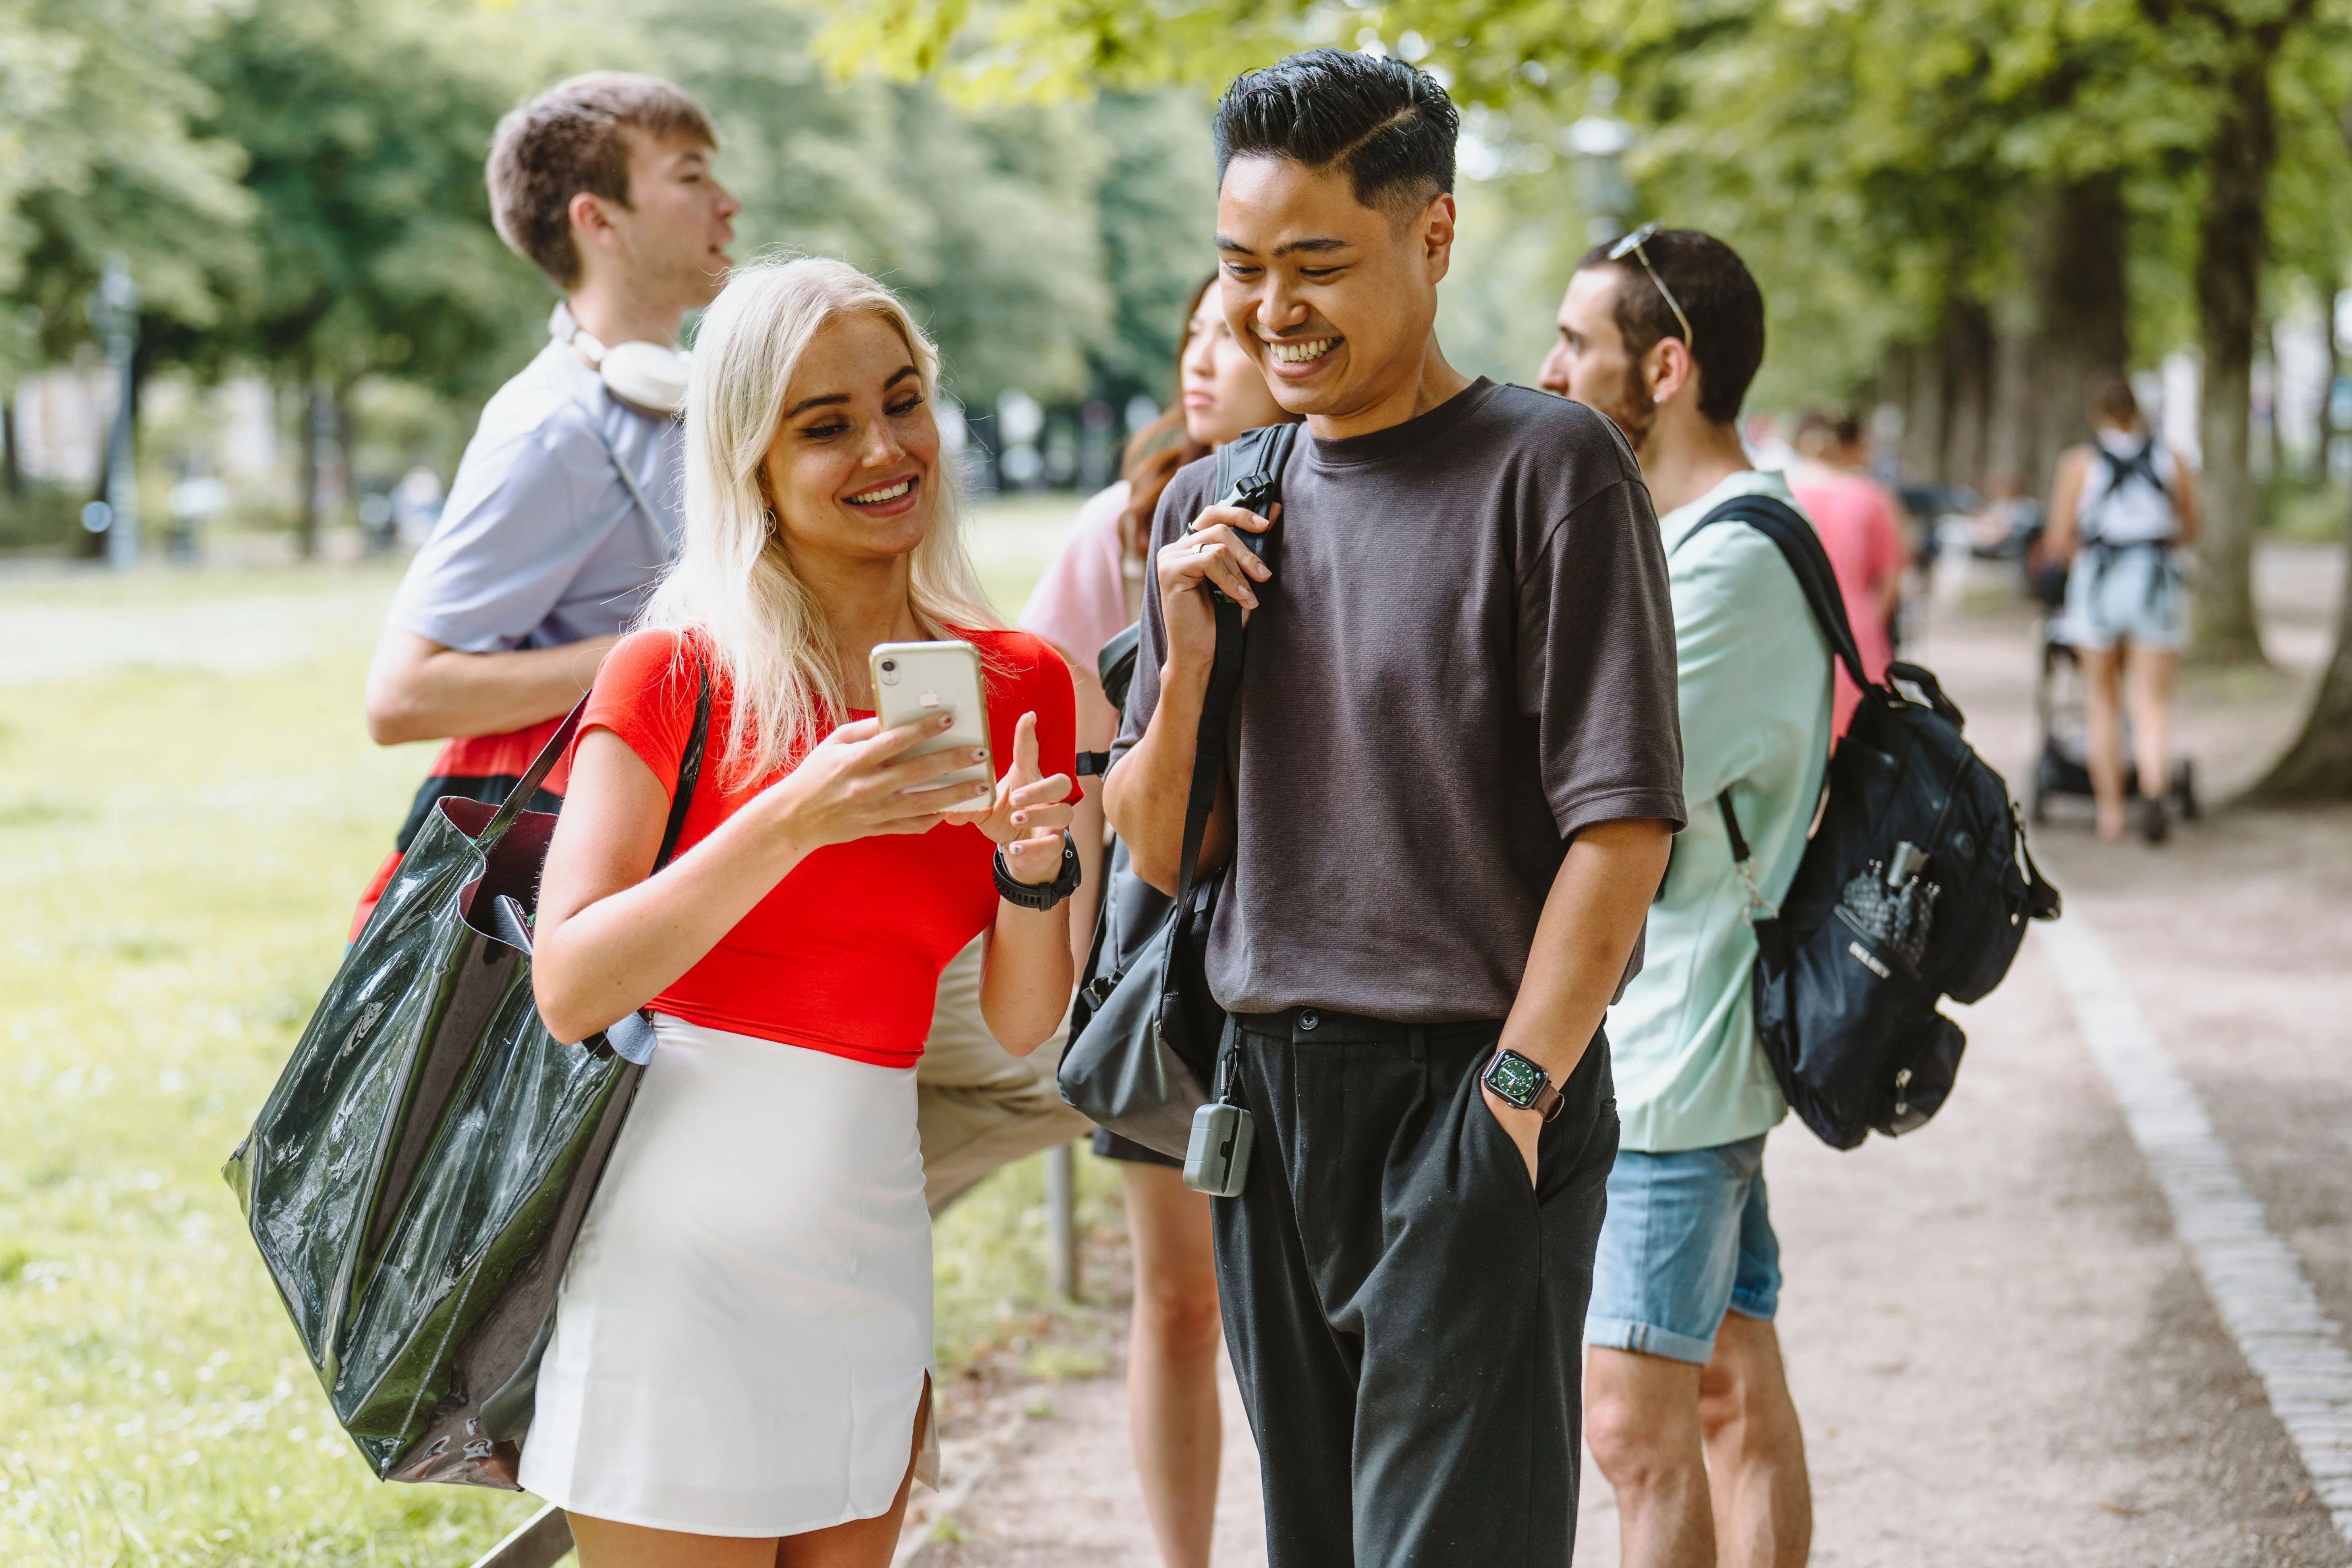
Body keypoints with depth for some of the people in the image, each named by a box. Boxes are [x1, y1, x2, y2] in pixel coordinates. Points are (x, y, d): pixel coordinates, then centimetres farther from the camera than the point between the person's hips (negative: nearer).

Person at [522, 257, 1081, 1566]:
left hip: (872, 1233, 5)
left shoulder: (1018, 684, 7)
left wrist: (1033, 868, -11)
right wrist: (794, 823, -23)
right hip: (685, 1219, -4)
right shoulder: (677, 673, -5)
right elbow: (571, 988, -13)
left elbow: (1024, 1024, 10)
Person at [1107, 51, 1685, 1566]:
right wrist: (1185, 666, -5)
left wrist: (1517, 1090, -16)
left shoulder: (1549, 468, -8)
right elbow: (1157, 853, 12)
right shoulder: (1213, 506, 11)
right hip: (1268, 1098, 6)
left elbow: (1623, 820, -12)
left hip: (1473, 1099, -6)